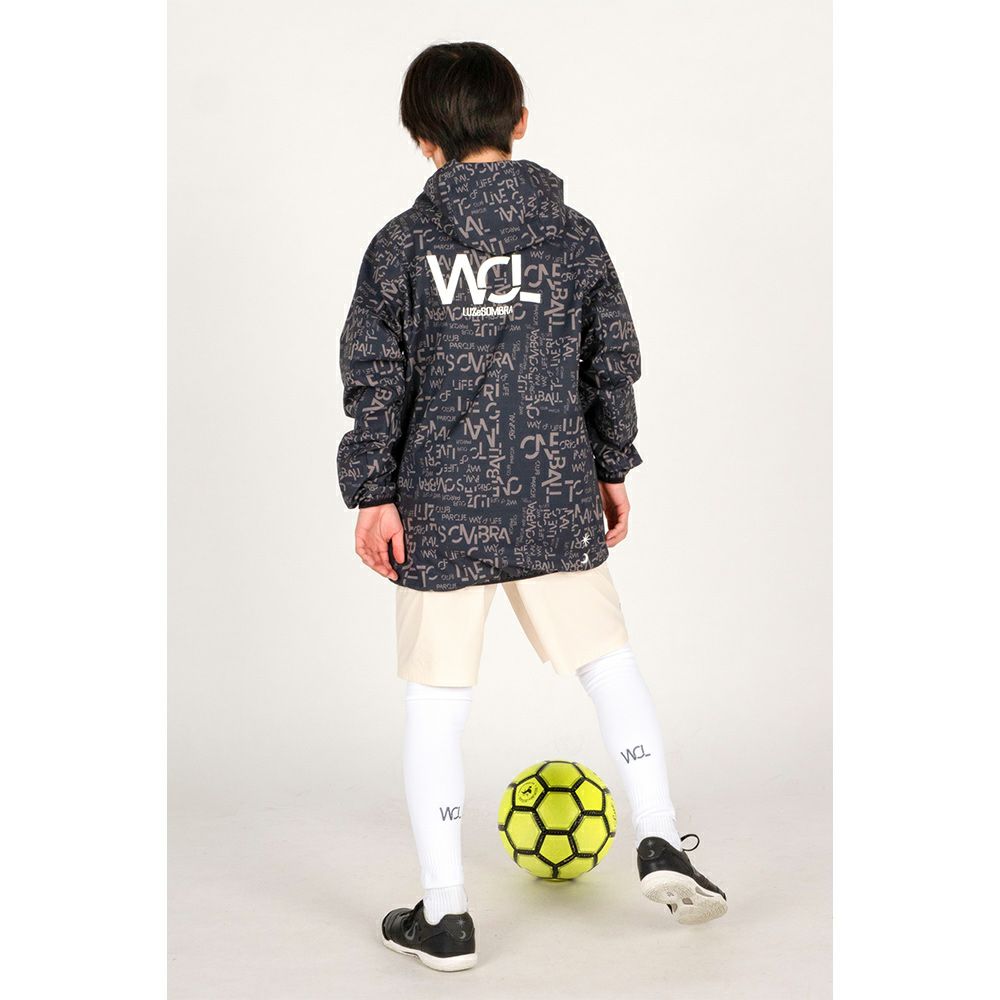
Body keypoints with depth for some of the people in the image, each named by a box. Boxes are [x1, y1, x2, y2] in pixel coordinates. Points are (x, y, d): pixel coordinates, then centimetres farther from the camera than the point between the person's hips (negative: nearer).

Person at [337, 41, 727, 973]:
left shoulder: (402, 244, -4)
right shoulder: (573, 236, 2)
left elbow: (375, 382, -6)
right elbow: (614, 363, 6)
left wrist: (373, 494, 0)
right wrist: (612, 467, 17)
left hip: (440, 509, -2)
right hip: (556, 502, 2)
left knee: (435, 702, 7)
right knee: (608, 659, 21)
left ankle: (442, 915, 13)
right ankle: (658, 843, 14)